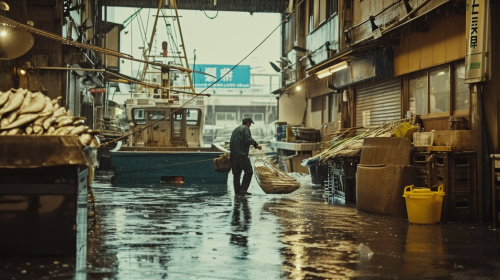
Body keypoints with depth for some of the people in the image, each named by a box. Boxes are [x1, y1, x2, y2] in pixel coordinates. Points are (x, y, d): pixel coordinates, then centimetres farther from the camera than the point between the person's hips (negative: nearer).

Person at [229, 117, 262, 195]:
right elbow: (248, 140, -17)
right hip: (242, 154, -8)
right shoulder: (245, 129, -1)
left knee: (236, 173, 9)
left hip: (233, 154, 9)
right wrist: (256, 145, -7)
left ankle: (237, 191, 7)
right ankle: (243, 189, -15)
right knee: (248, 172, -6)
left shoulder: (235, 130, 24)